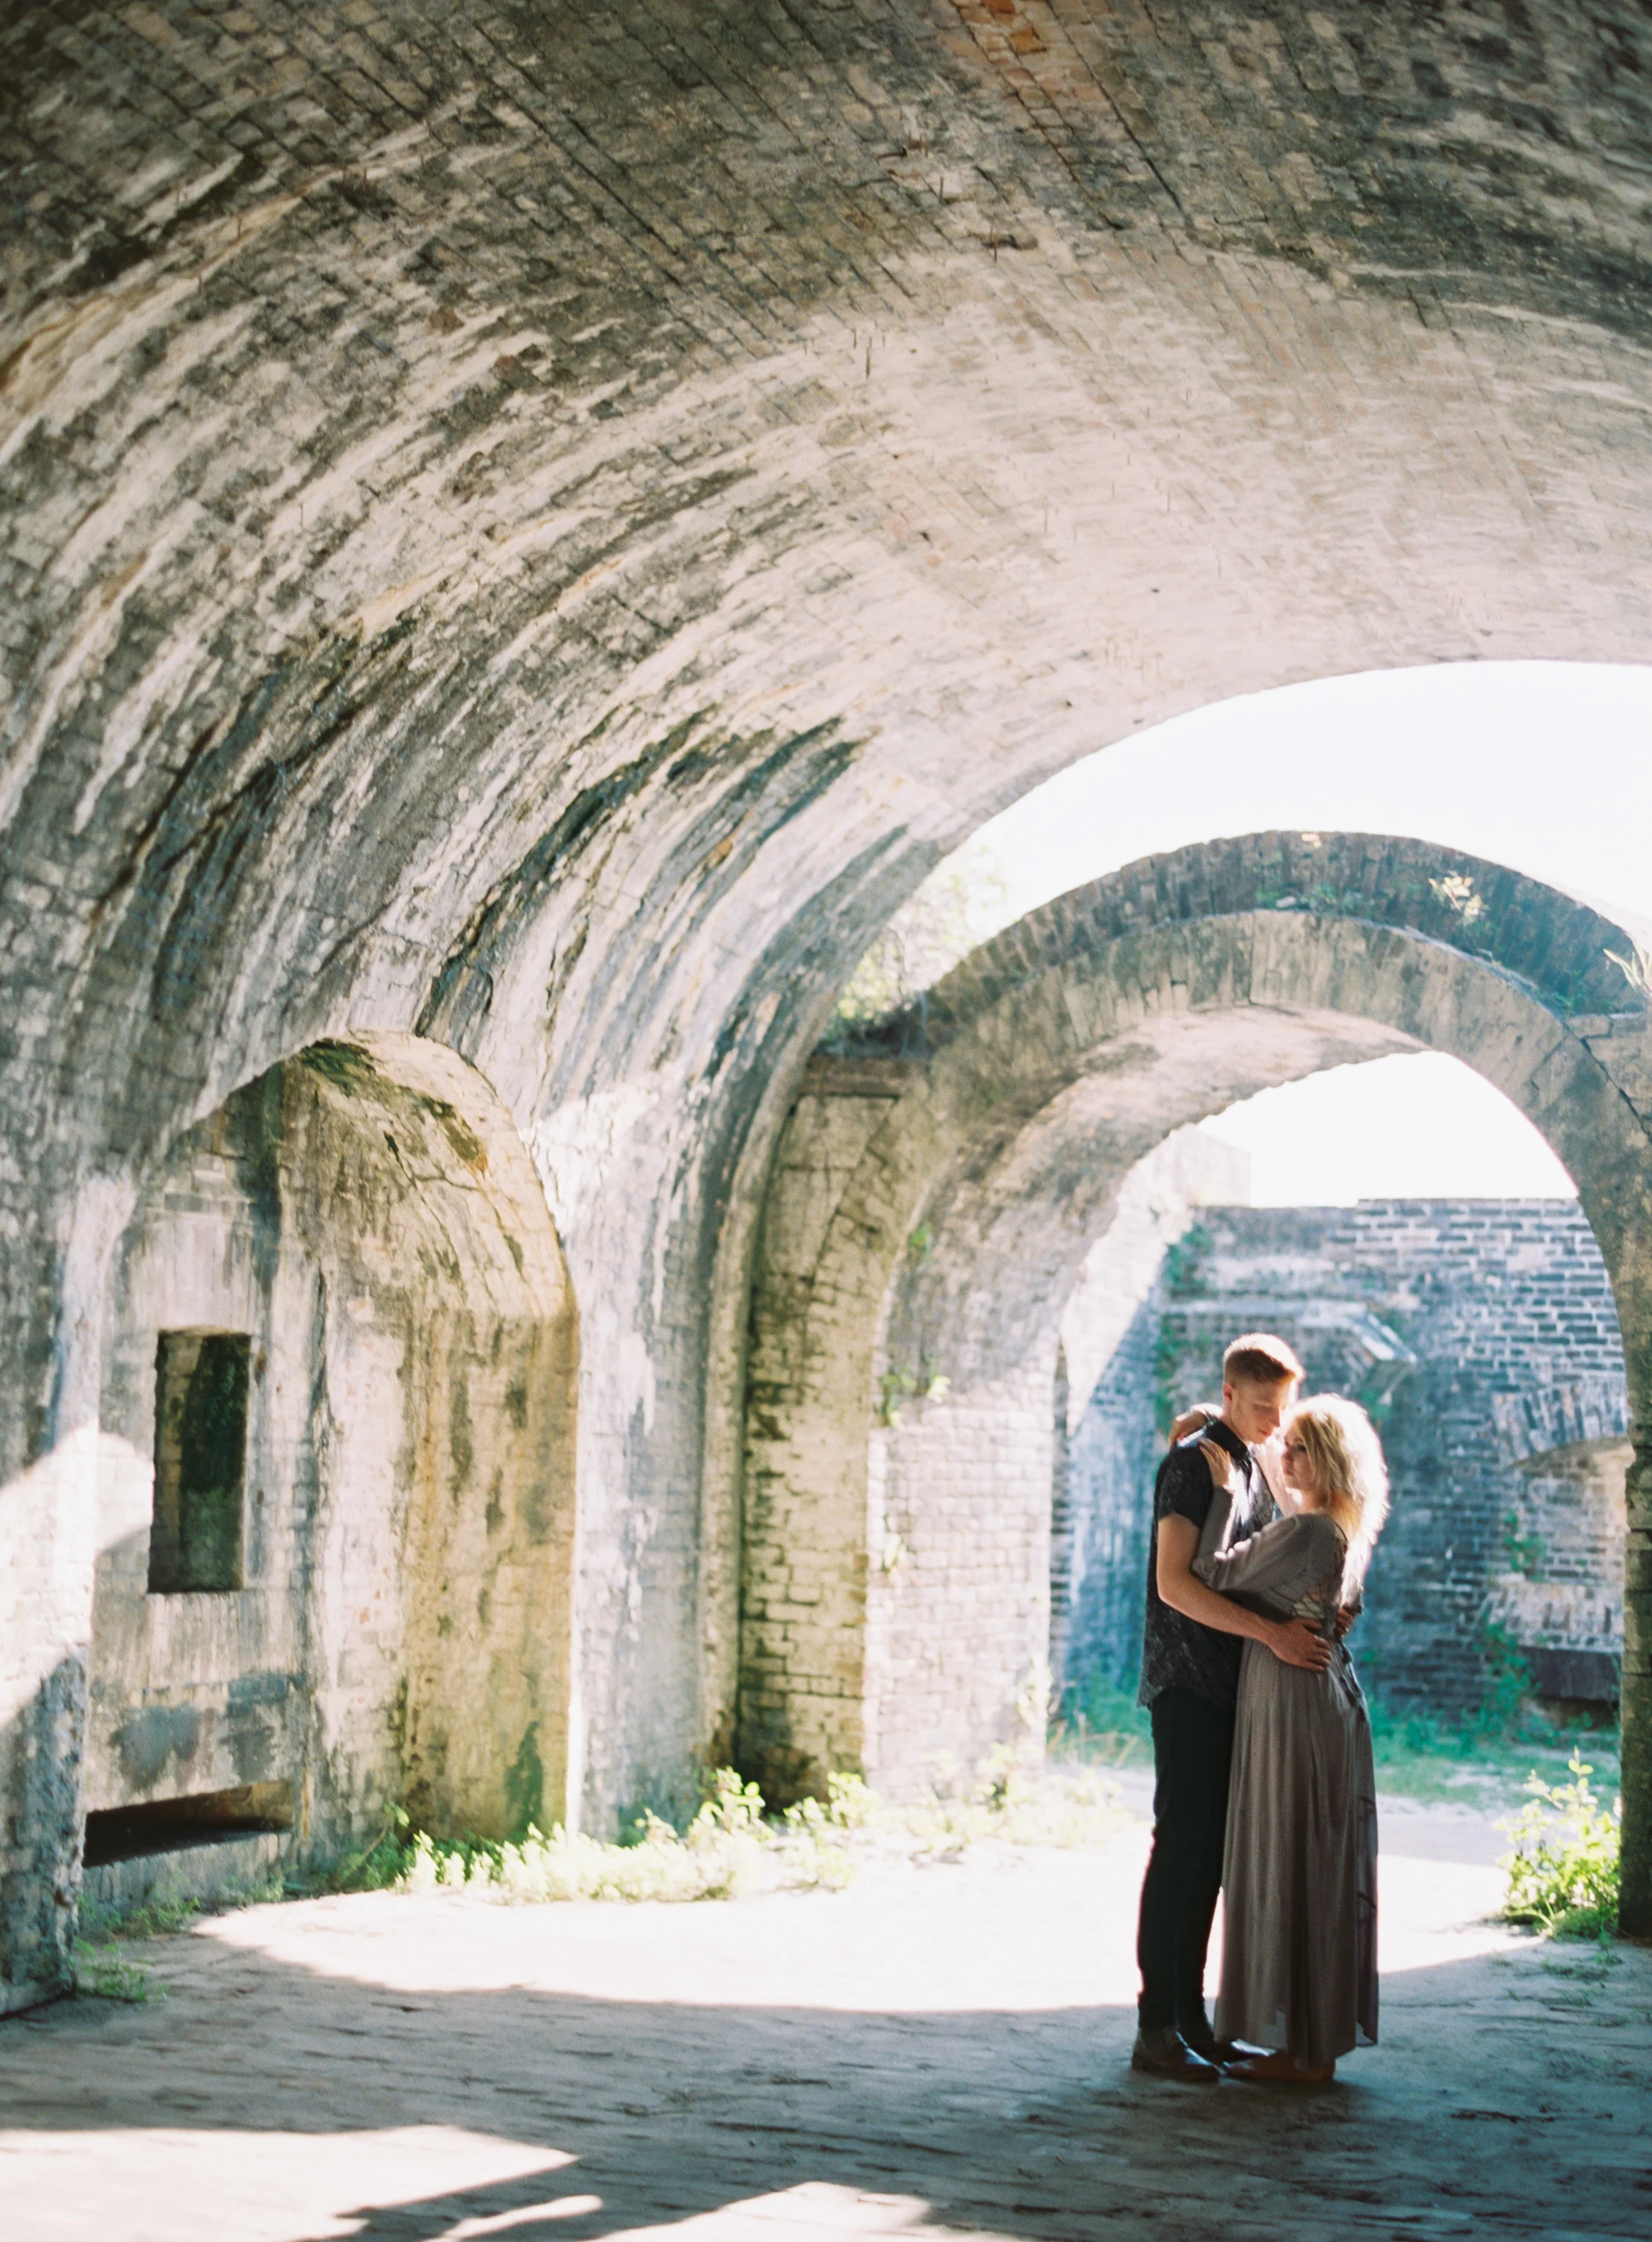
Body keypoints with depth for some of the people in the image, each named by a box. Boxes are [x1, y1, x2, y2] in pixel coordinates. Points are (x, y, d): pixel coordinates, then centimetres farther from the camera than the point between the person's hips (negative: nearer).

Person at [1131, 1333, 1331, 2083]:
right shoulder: (1193, 1463, -10)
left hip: (1230, 1689, 8)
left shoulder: (1254, 1467, 17)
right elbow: (1175, 1583, -19)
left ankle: (1190, 2017, 14)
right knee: (1182, 1846, -9)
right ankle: (1156, 2029, -6)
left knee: (1212, 1852, 9)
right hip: (1186, 1684, -8)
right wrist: (1272, 1632, -24)